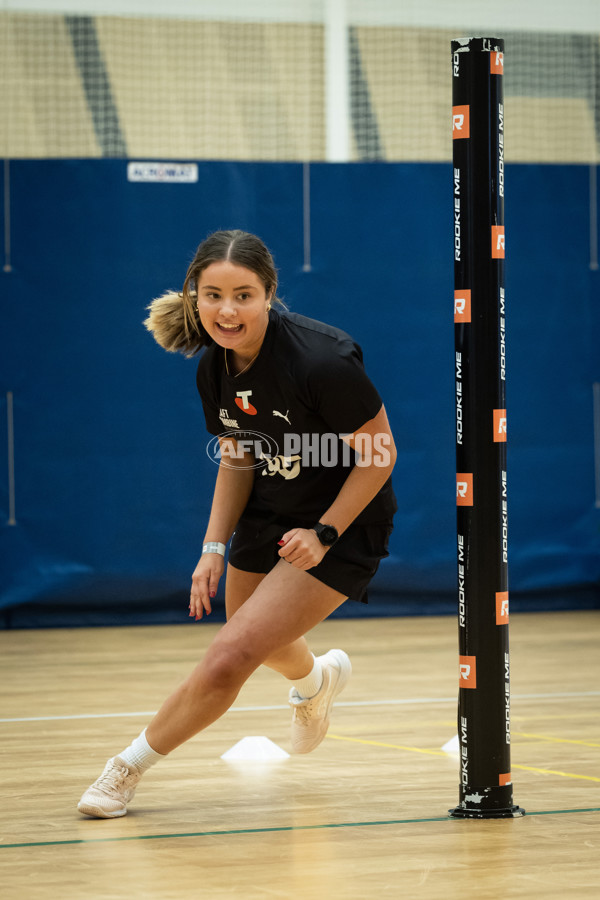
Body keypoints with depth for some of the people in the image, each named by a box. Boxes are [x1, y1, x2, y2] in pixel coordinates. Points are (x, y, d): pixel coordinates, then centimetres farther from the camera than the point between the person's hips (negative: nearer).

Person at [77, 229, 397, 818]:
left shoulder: (322, 361, -31)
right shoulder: (214, 369, -10)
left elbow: (379, 452, -20)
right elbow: (237, 459, 4)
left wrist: (324, 533, -21)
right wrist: (214, 547, -5)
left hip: (340, 529, -7)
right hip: (267, 516, 7)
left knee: (228, 659, -17)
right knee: (258, 642, 27)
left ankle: (131, 766, 3)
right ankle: (316, 678, 63)